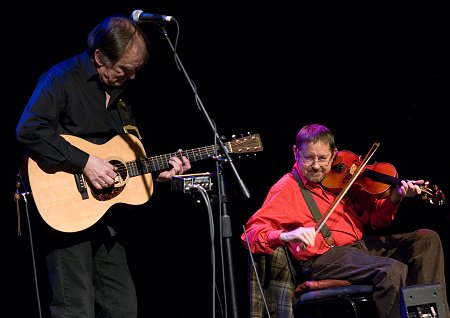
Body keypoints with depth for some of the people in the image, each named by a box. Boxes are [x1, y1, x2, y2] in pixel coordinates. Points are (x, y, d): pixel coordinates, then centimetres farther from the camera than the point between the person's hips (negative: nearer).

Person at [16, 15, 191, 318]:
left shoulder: (122, 90, 14)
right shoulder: (63, 79, -10)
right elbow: (28, 130, -24)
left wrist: (159, 171, 6)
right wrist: (84, 162, -25)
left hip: (106, 209, 8)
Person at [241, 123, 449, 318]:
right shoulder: (287, 188, -4)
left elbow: (373, 219, 19)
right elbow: (251, 233, -14)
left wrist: (394, 197, -2)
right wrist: (285, 235, -34)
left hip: (360, 244, 8)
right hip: (323, 258, -8)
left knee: (428, 239, 1)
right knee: (394, 271, -30)